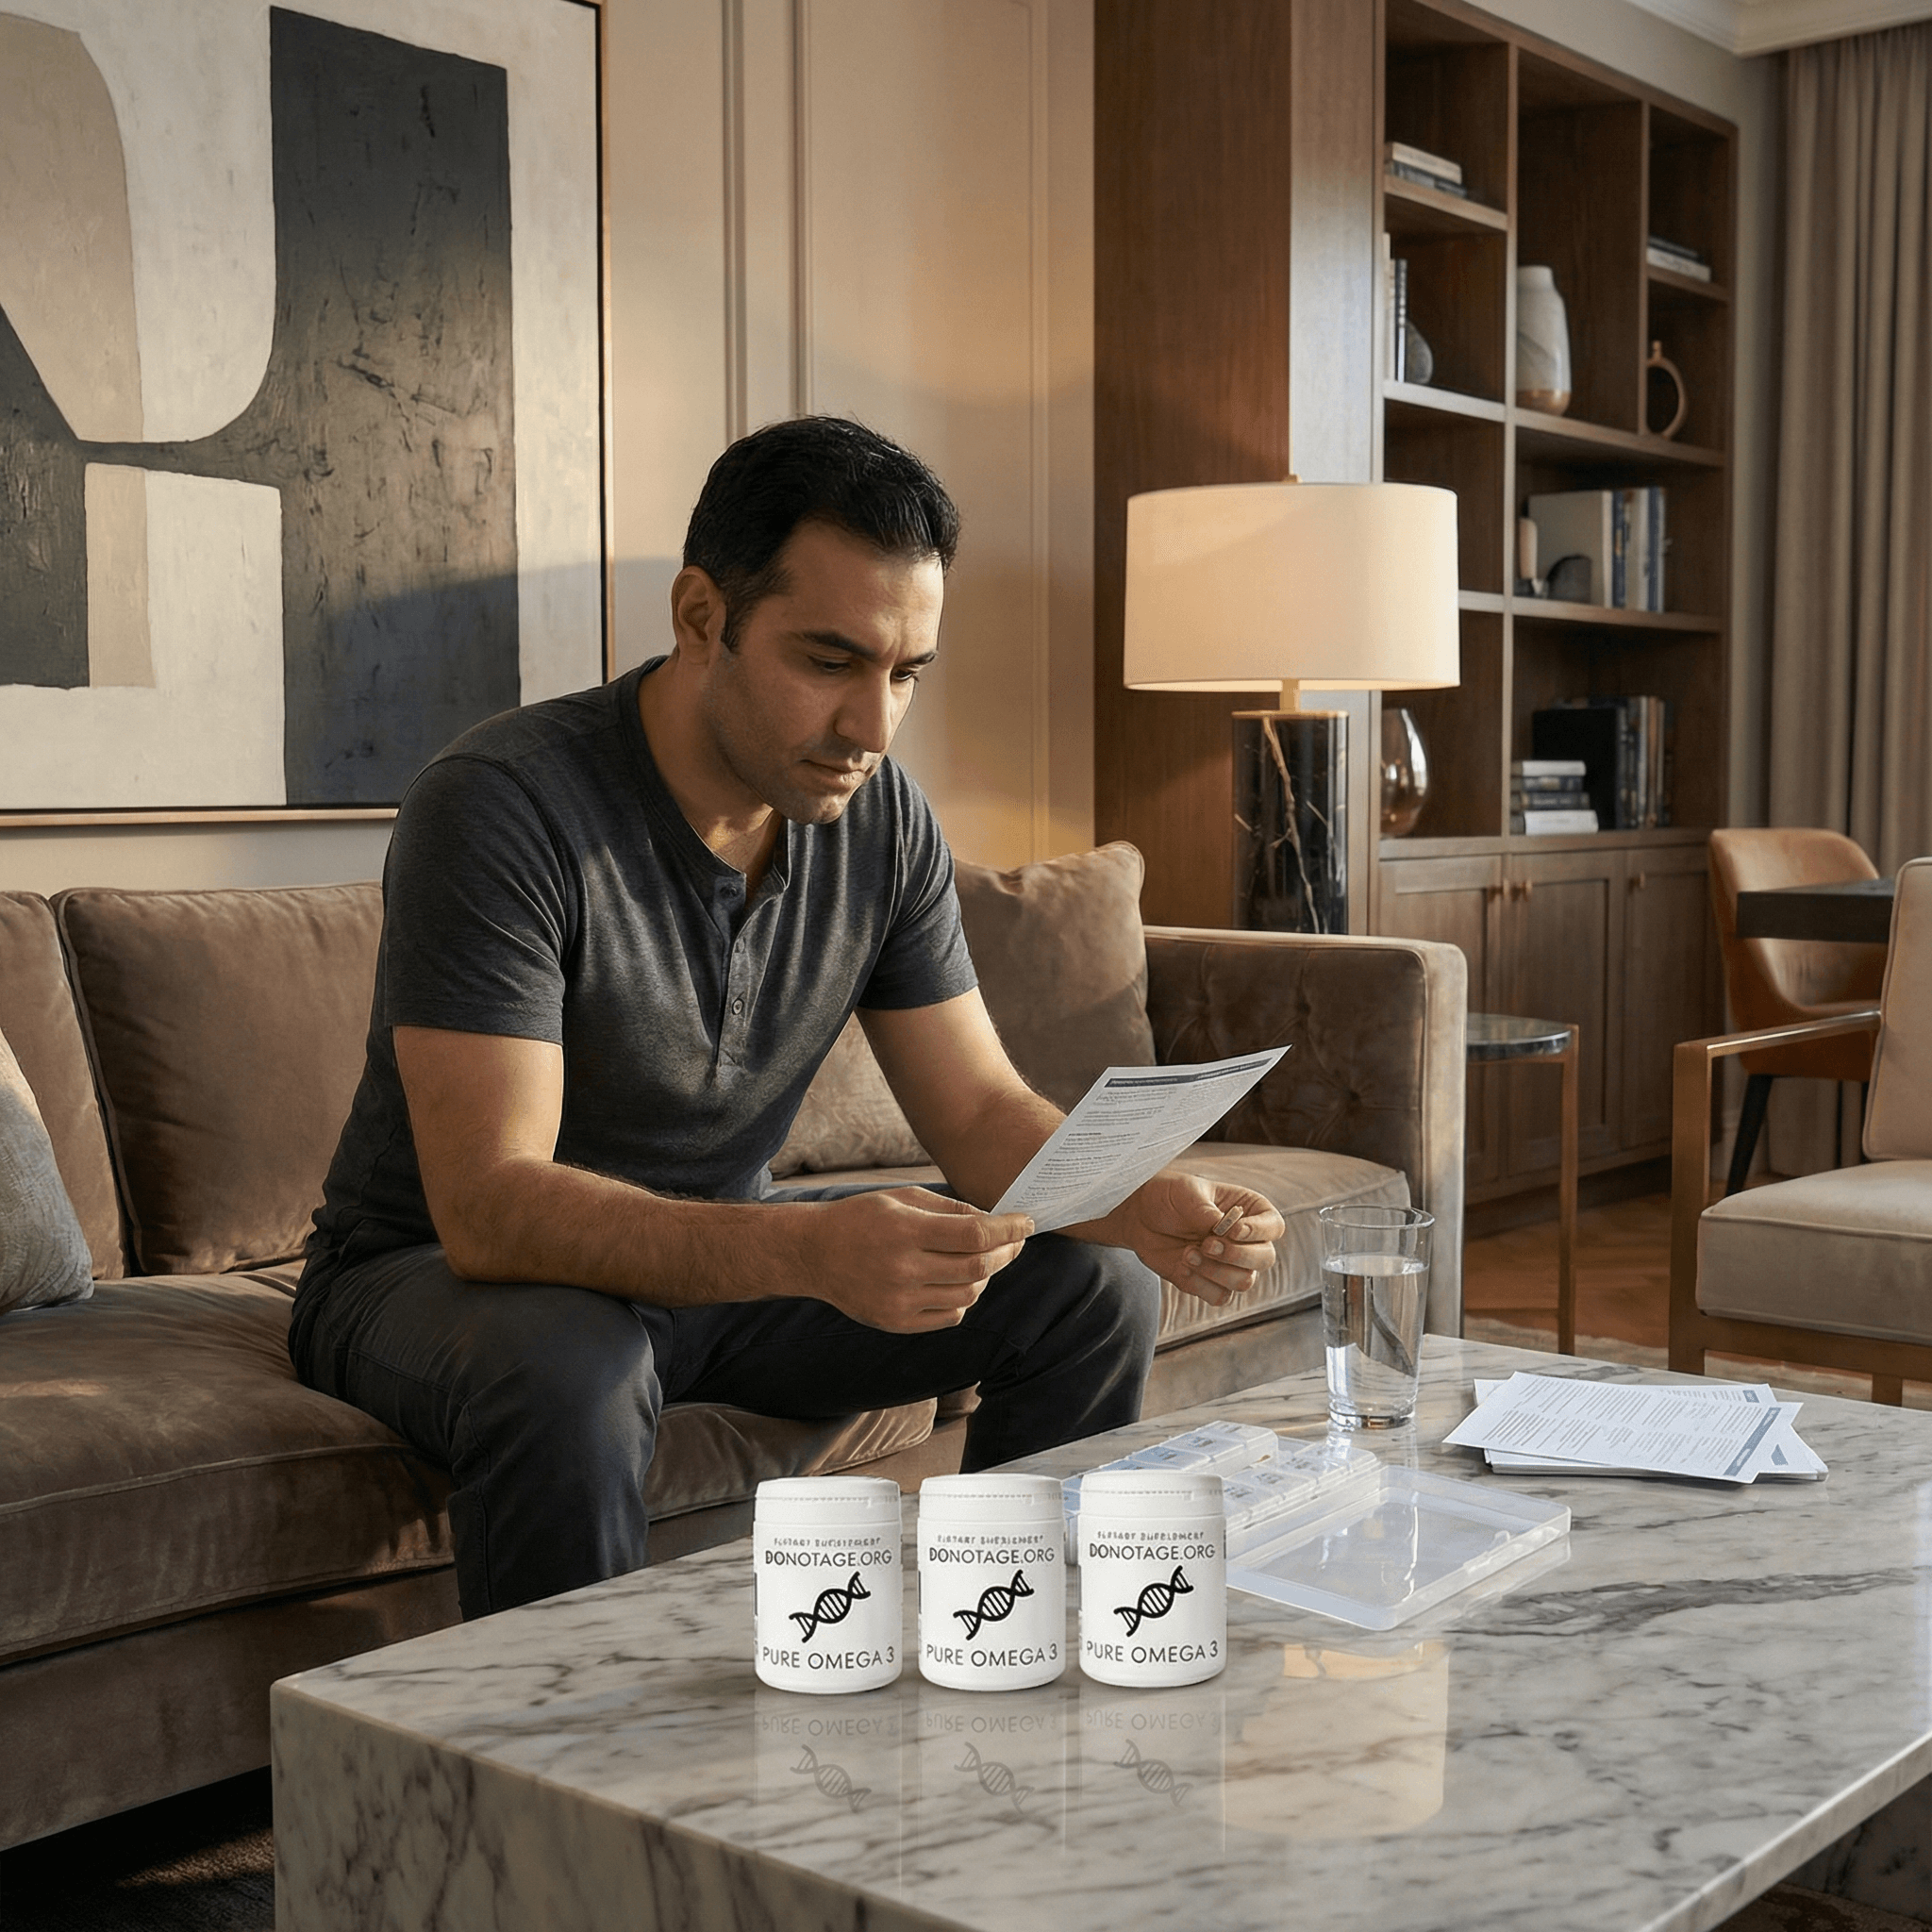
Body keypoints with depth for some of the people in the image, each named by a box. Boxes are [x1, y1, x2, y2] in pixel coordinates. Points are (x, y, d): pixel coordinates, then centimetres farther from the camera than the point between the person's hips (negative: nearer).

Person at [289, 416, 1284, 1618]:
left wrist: (1147, 1206, -24)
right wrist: (808, 1249, -48)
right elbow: (488, 1209, -34)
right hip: (440, 1275, -6)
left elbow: (982, 1111, -2)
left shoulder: (882, 822, -7)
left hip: (722, 1256, 6)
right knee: (569, 1375, -40)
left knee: (1095, 1290, -4)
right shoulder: (502, 806, -27)